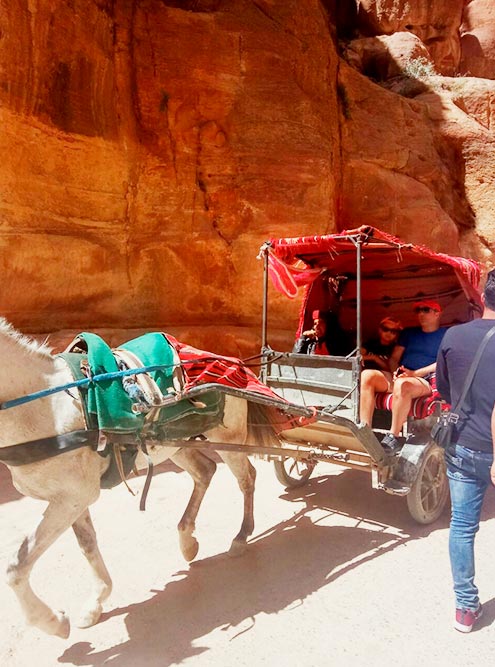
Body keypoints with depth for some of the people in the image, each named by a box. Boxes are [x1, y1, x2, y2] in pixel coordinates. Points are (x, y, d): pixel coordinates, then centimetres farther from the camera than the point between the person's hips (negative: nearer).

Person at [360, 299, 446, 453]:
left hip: (425, 381, -5)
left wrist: (414, 373, -14)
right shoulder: (409, 332, 26)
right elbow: (394, 358, 21)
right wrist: (396, 371, -2)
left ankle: (393, 437, -28)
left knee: (402, 384, -40)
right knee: (367, 375, -23)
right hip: (399, 377, 6)